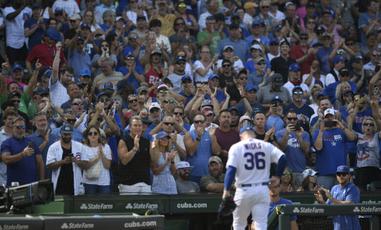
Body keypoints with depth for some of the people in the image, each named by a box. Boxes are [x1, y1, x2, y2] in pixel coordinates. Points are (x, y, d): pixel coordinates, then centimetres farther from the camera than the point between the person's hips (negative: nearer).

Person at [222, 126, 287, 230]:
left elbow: (231, 169, -11)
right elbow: (282, 159, -4)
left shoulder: (236, 147, -2)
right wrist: (277, 176, 9)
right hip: (263, 189, 2)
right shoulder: (266, 146, 6)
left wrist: (226, 190, -13)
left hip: (244, 190, -2)